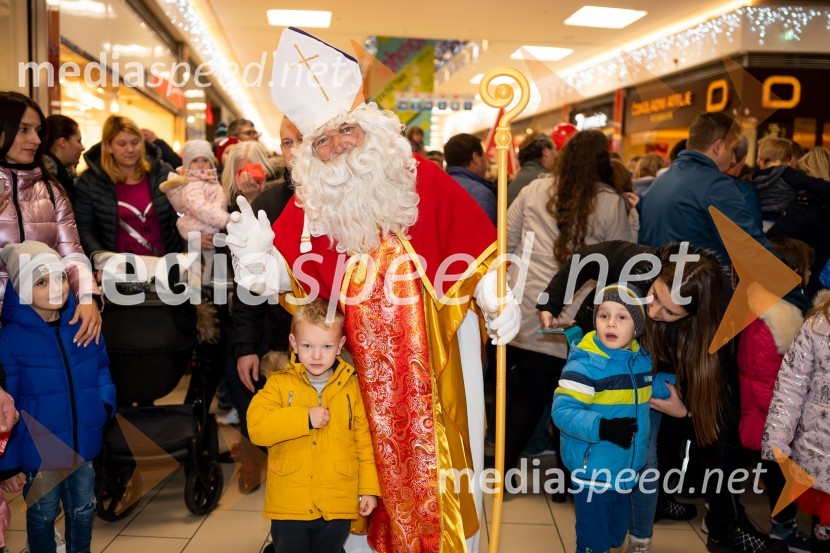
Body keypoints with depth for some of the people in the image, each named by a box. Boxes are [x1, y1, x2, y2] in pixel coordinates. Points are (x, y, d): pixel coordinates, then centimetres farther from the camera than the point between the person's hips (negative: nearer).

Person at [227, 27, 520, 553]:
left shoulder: (421, 178, -7)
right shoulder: (312, 201, -1)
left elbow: (474, 244, -4)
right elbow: (283, 272, -6)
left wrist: (498, 299, -12)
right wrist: (256, 253, -26)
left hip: (433, 348, -1)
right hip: (363, 356, 2)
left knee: (436, 451, 10)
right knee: (374, 450, 14)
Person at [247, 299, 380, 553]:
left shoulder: (351, 385, -1)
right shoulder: (280, 382, -5)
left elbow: (364, 439, 2)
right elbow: (256, 428, -17)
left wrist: (369, 488, 1)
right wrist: (304, 418, -24)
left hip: (337, 506, 1)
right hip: (289, 505, -1)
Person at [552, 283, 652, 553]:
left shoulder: (643, 359, 3)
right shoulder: (583, 364, -21)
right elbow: (562, 411, -27)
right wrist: (602, 428, -37)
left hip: (627, 471, 7)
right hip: (593, 473, -7)